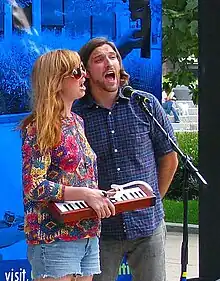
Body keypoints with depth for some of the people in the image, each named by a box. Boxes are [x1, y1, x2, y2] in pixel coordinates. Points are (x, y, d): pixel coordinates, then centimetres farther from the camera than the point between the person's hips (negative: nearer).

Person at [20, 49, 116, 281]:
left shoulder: (78, 122, 14)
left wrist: (99, 195, 5)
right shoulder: (39, 128, -11)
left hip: (88, 234, 8)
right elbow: (33, 187, -18)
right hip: (54, 238, -8)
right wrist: (84, 194, -20)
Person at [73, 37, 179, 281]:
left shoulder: (145, 104, 1)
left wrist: (152, 200, 10)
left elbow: (169, 158, 10)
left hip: (147, 225, 1)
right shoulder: (74, 115, -4)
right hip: (100, 230, -1)